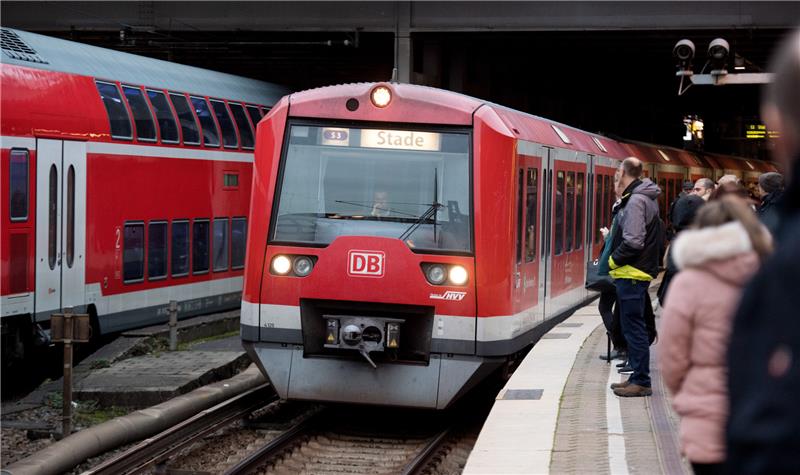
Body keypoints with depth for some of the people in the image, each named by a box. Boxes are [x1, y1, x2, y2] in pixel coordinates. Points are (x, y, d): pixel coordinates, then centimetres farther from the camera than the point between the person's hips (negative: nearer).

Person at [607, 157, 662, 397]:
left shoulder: (635, 201, -16)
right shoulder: (644, 198, 16)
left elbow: (633, 242, -23)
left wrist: (614, 260, -9)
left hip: (631, 274, -10)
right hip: (635, 272, 10)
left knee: (634, 328, -6)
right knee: (633, 327, 15)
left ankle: (641, 382, -3)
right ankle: (638, 377, 21)